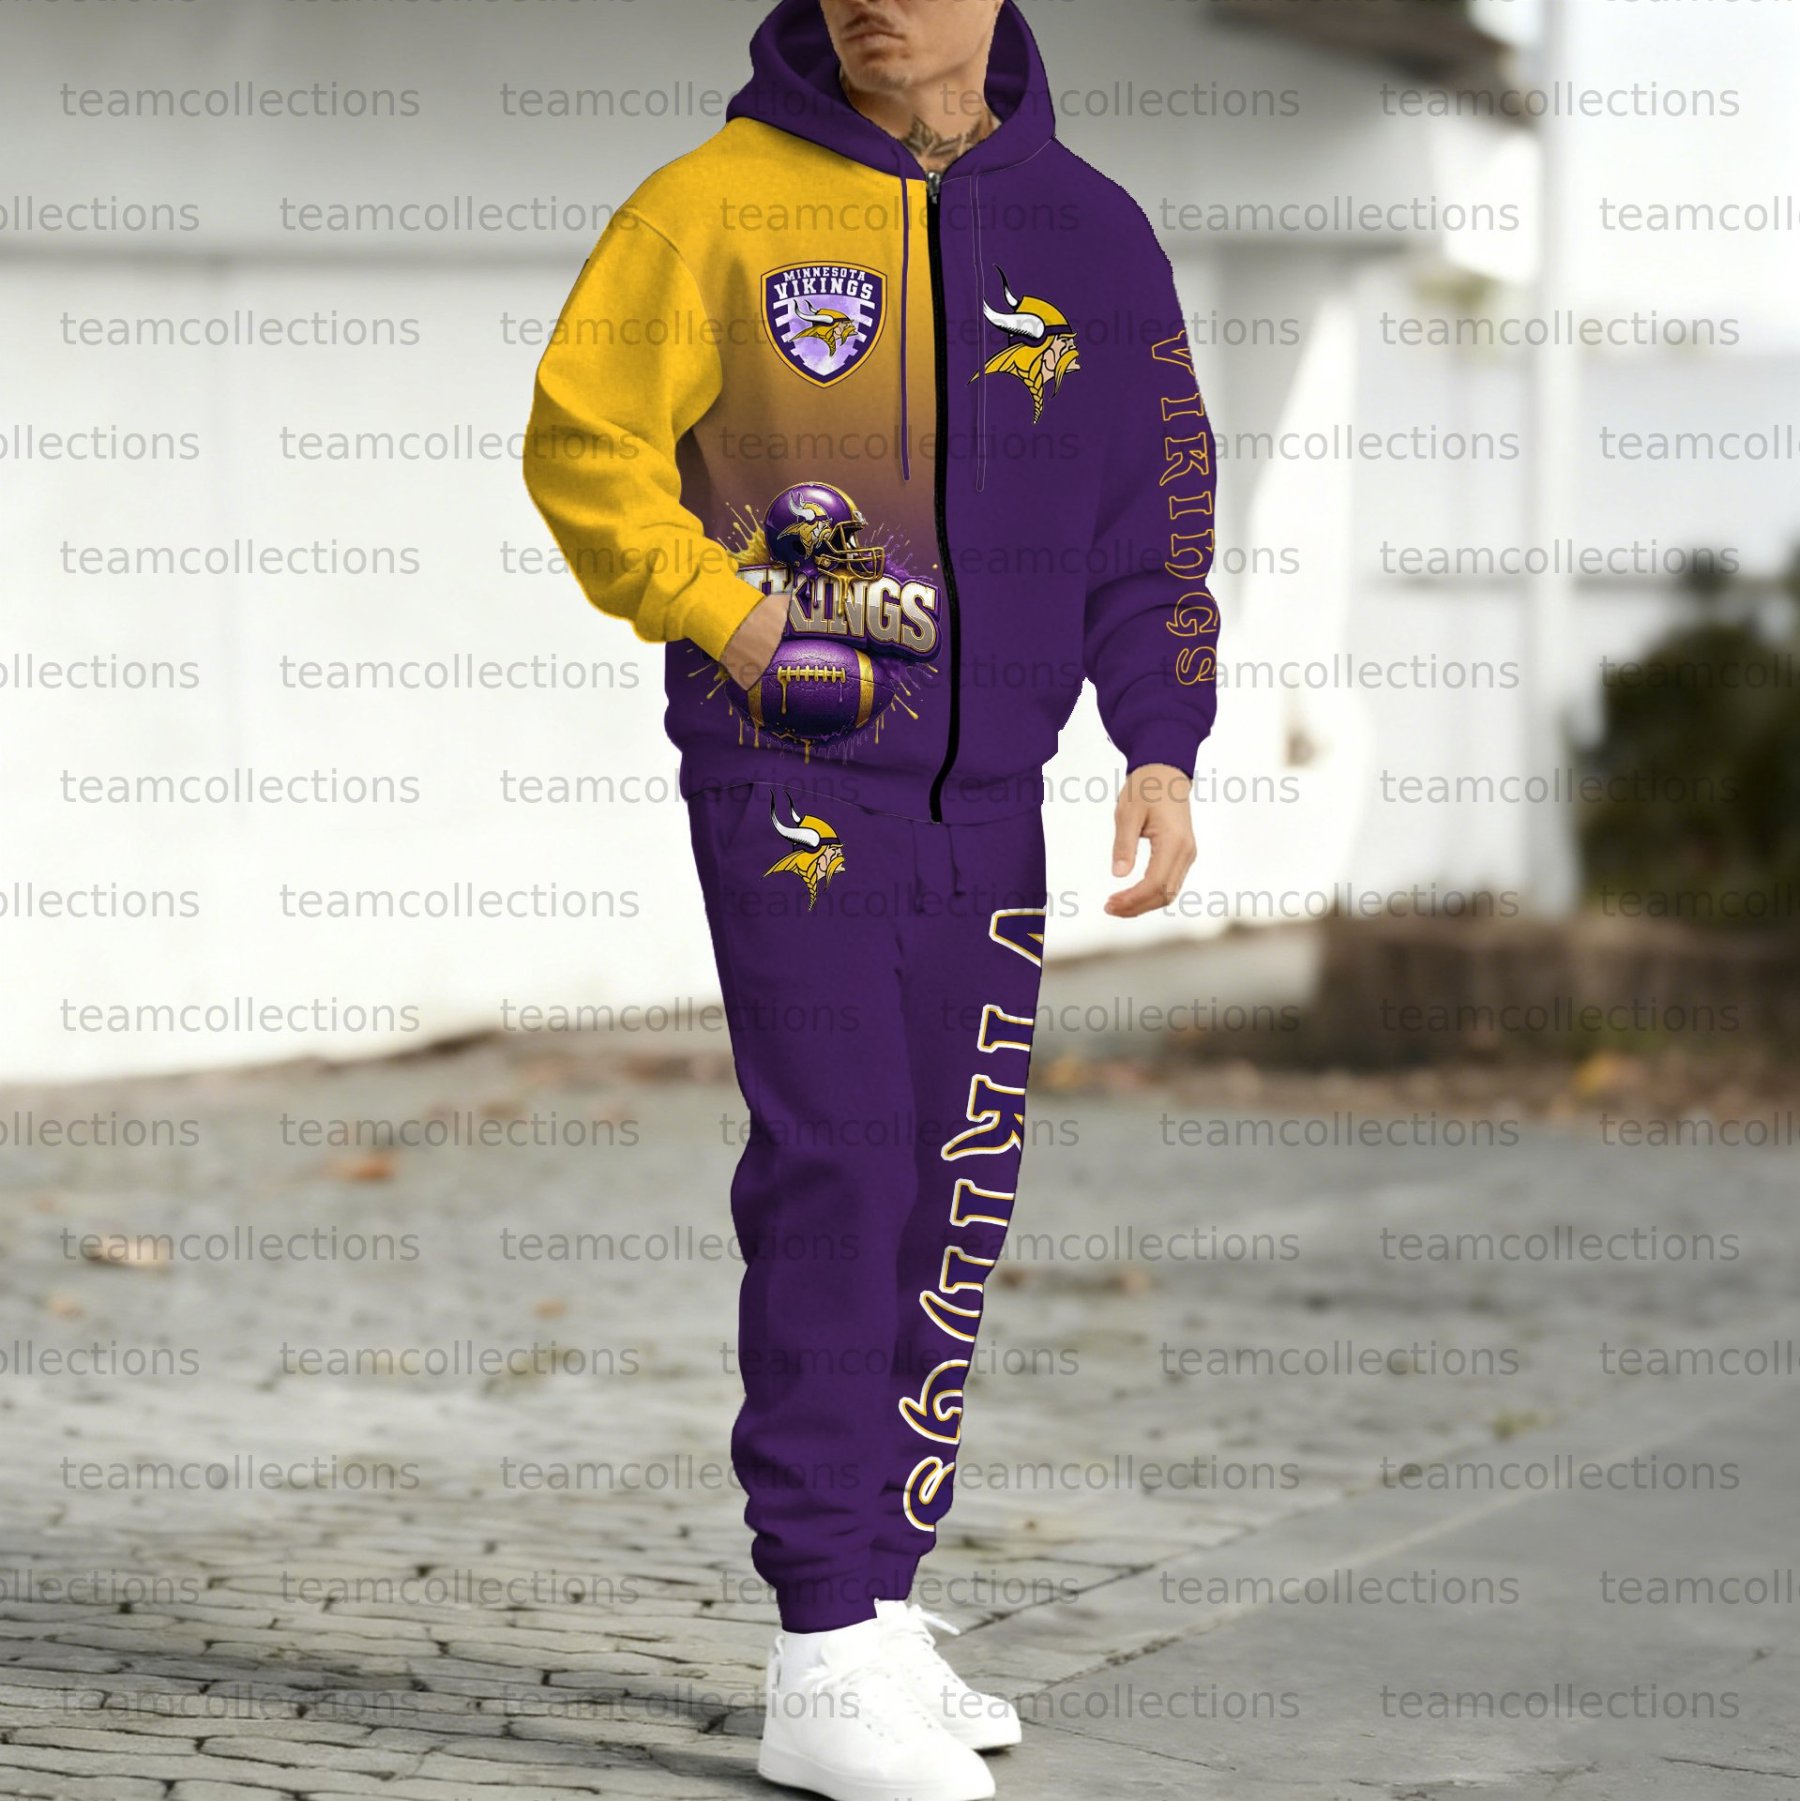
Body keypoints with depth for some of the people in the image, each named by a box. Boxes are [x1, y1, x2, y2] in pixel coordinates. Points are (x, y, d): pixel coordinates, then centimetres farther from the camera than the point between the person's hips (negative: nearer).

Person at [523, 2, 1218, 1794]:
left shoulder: (1086, 233, 7)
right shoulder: (723, 203, -4)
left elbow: (1154, 512, 9)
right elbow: (581, 439, -1)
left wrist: (1162, 749, -1)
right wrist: (727, 620, -11)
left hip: (986, 796, 5)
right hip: (787, 776, -5)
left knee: (956, 1193, 7)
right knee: (839, 1172, -13)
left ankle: (877, 1604, 19)